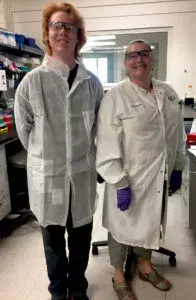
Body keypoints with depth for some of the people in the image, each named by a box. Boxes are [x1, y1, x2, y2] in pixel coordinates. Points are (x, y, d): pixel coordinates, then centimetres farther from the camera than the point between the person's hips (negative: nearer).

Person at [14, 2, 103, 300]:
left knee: (81, 236, 18)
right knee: (53, 239, 17)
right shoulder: (32, 81, -10)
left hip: (83, 173, 2)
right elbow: (25, 130, -1)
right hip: (48, 175, -2)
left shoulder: (92, 82, -2)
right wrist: (47, 157, 7)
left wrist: (83, 155, 10)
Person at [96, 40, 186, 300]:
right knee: (123, 226, 11)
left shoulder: (168, 92, 6)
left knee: (151, 222, 22)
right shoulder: (116, 97, -13)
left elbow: (178, 134, 12)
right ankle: (119, 276, 36)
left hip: (159, 176, 6)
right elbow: (108, 146, -17)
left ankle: (145, 266, 47)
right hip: (129, 178, -6)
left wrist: (177, 168, 12)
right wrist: (120, 183, -20)